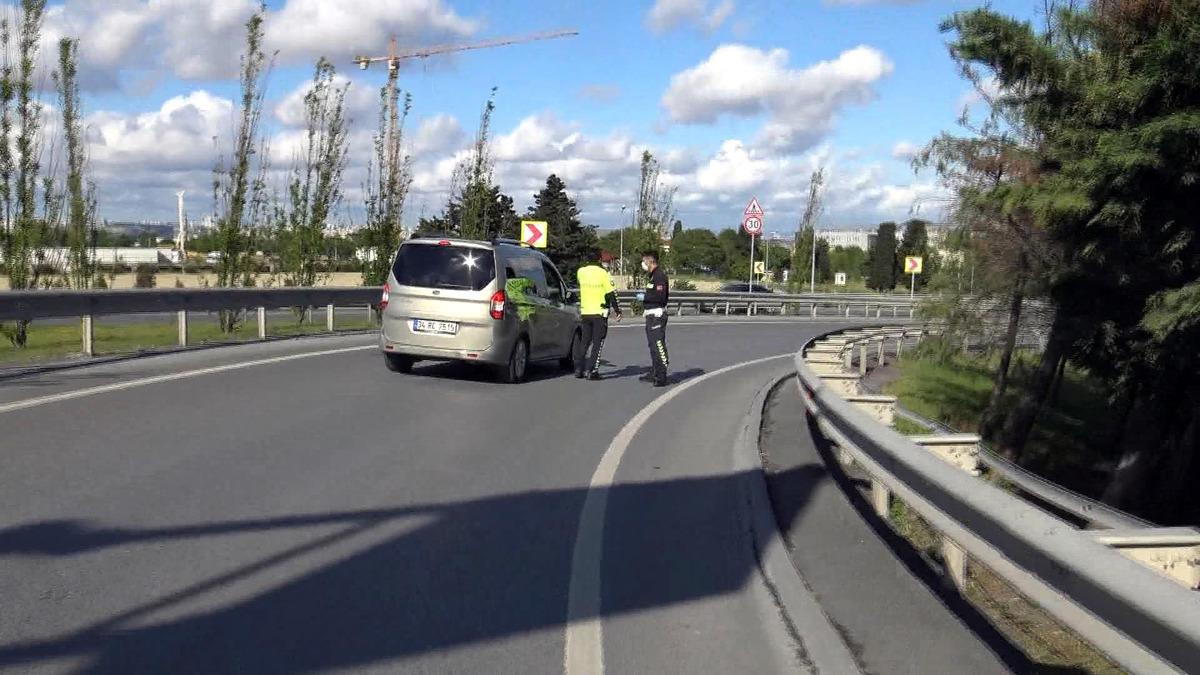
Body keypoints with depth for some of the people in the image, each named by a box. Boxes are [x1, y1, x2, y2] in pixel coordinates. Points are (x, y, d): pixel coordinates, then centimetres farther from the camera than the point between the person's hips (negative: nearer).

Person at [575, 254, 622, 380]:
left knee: (584, 341, 16)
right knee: (597, 342, 1)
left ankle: (579, 369, 16)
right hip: (599, 313, -5)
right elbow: (611, 294, -11)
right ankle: (591, 371, -5)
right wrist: (617, 311, -4)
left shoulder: (580, 272, 1)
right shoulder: (603, 273, -12)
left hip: (585, 312, 5)